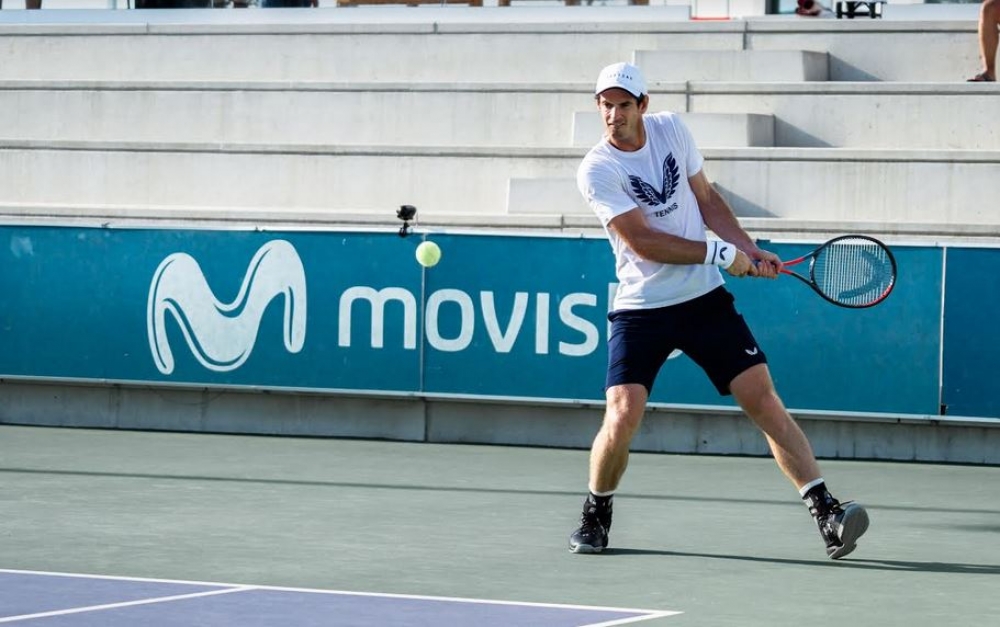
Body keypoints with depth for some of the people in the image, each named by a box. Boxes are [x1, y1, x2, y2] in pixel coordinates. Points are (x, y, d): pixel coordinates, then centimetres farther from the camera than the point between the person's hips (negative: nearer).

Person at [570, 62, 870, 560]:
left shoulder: (671, 129, 3)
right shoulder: (597, 171, -13)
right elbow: (642, 241, -18)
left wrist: (748, 249, 3)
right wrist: (720, 252, -16)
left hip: (705, 299, 3)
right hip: (641, 309, -3)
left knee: (762, 397, -7)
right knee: (622, 416, -16)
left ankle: (825, 511, -9)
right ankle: (596, 514, 12)